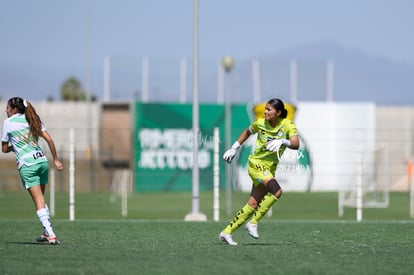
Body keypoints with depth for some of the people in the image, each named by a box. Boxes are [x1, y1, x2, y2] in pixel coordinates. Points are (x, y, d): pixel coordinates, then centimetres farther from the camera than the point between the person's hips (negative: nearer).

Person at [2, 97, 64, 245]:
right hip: (42, 161, 5)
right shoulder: (32, 120, 14)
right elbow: (49, 140, 8)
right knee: (41, 198, 17)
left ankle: (50, 234, -16)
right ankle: (47, 232, 18)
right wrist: (56, 159, 13)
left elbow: (4, 149, 7)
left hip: (27, 165, -5)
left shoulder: (8, 123, 2)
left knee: (39, 201, -7)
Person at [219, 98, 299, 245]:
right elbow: (247, 132, 18)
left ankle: (227, 232, 11)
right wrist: (234, 148, 18)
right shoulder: (260, 123, -3)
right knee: (277, 191, -27)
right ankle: (253, 223, -17)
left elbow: (296, 144, -21)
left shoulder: (288, 125, -5)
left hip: (270, 169, 3)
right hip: (256, 164, -3)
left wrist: (282, 141, -38)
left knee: (253, 204, 1)